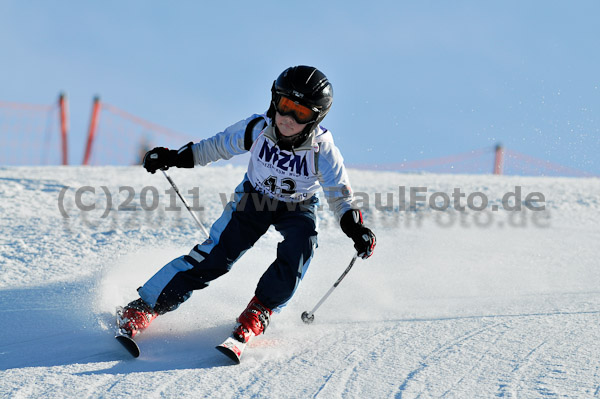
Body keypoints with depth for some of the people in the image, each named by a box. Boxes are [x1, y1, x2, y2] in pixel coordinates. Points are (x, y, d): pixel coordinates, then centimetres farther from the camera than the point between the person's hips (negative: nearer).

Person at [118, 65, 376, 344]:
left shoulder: (322, 151, -27)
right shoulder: (257, 129, -24)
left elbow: (340, 196, -15)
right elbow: (219, 146, -5)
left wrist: (356, 230, -32)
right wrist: (174, 158, -6)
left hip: (298, 209, 0)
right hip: (254, 197, 0)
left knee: (297, 253, -31)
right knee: (215, 254, -15)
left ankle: (258, 312, -11)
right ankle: (145, 307, -9)